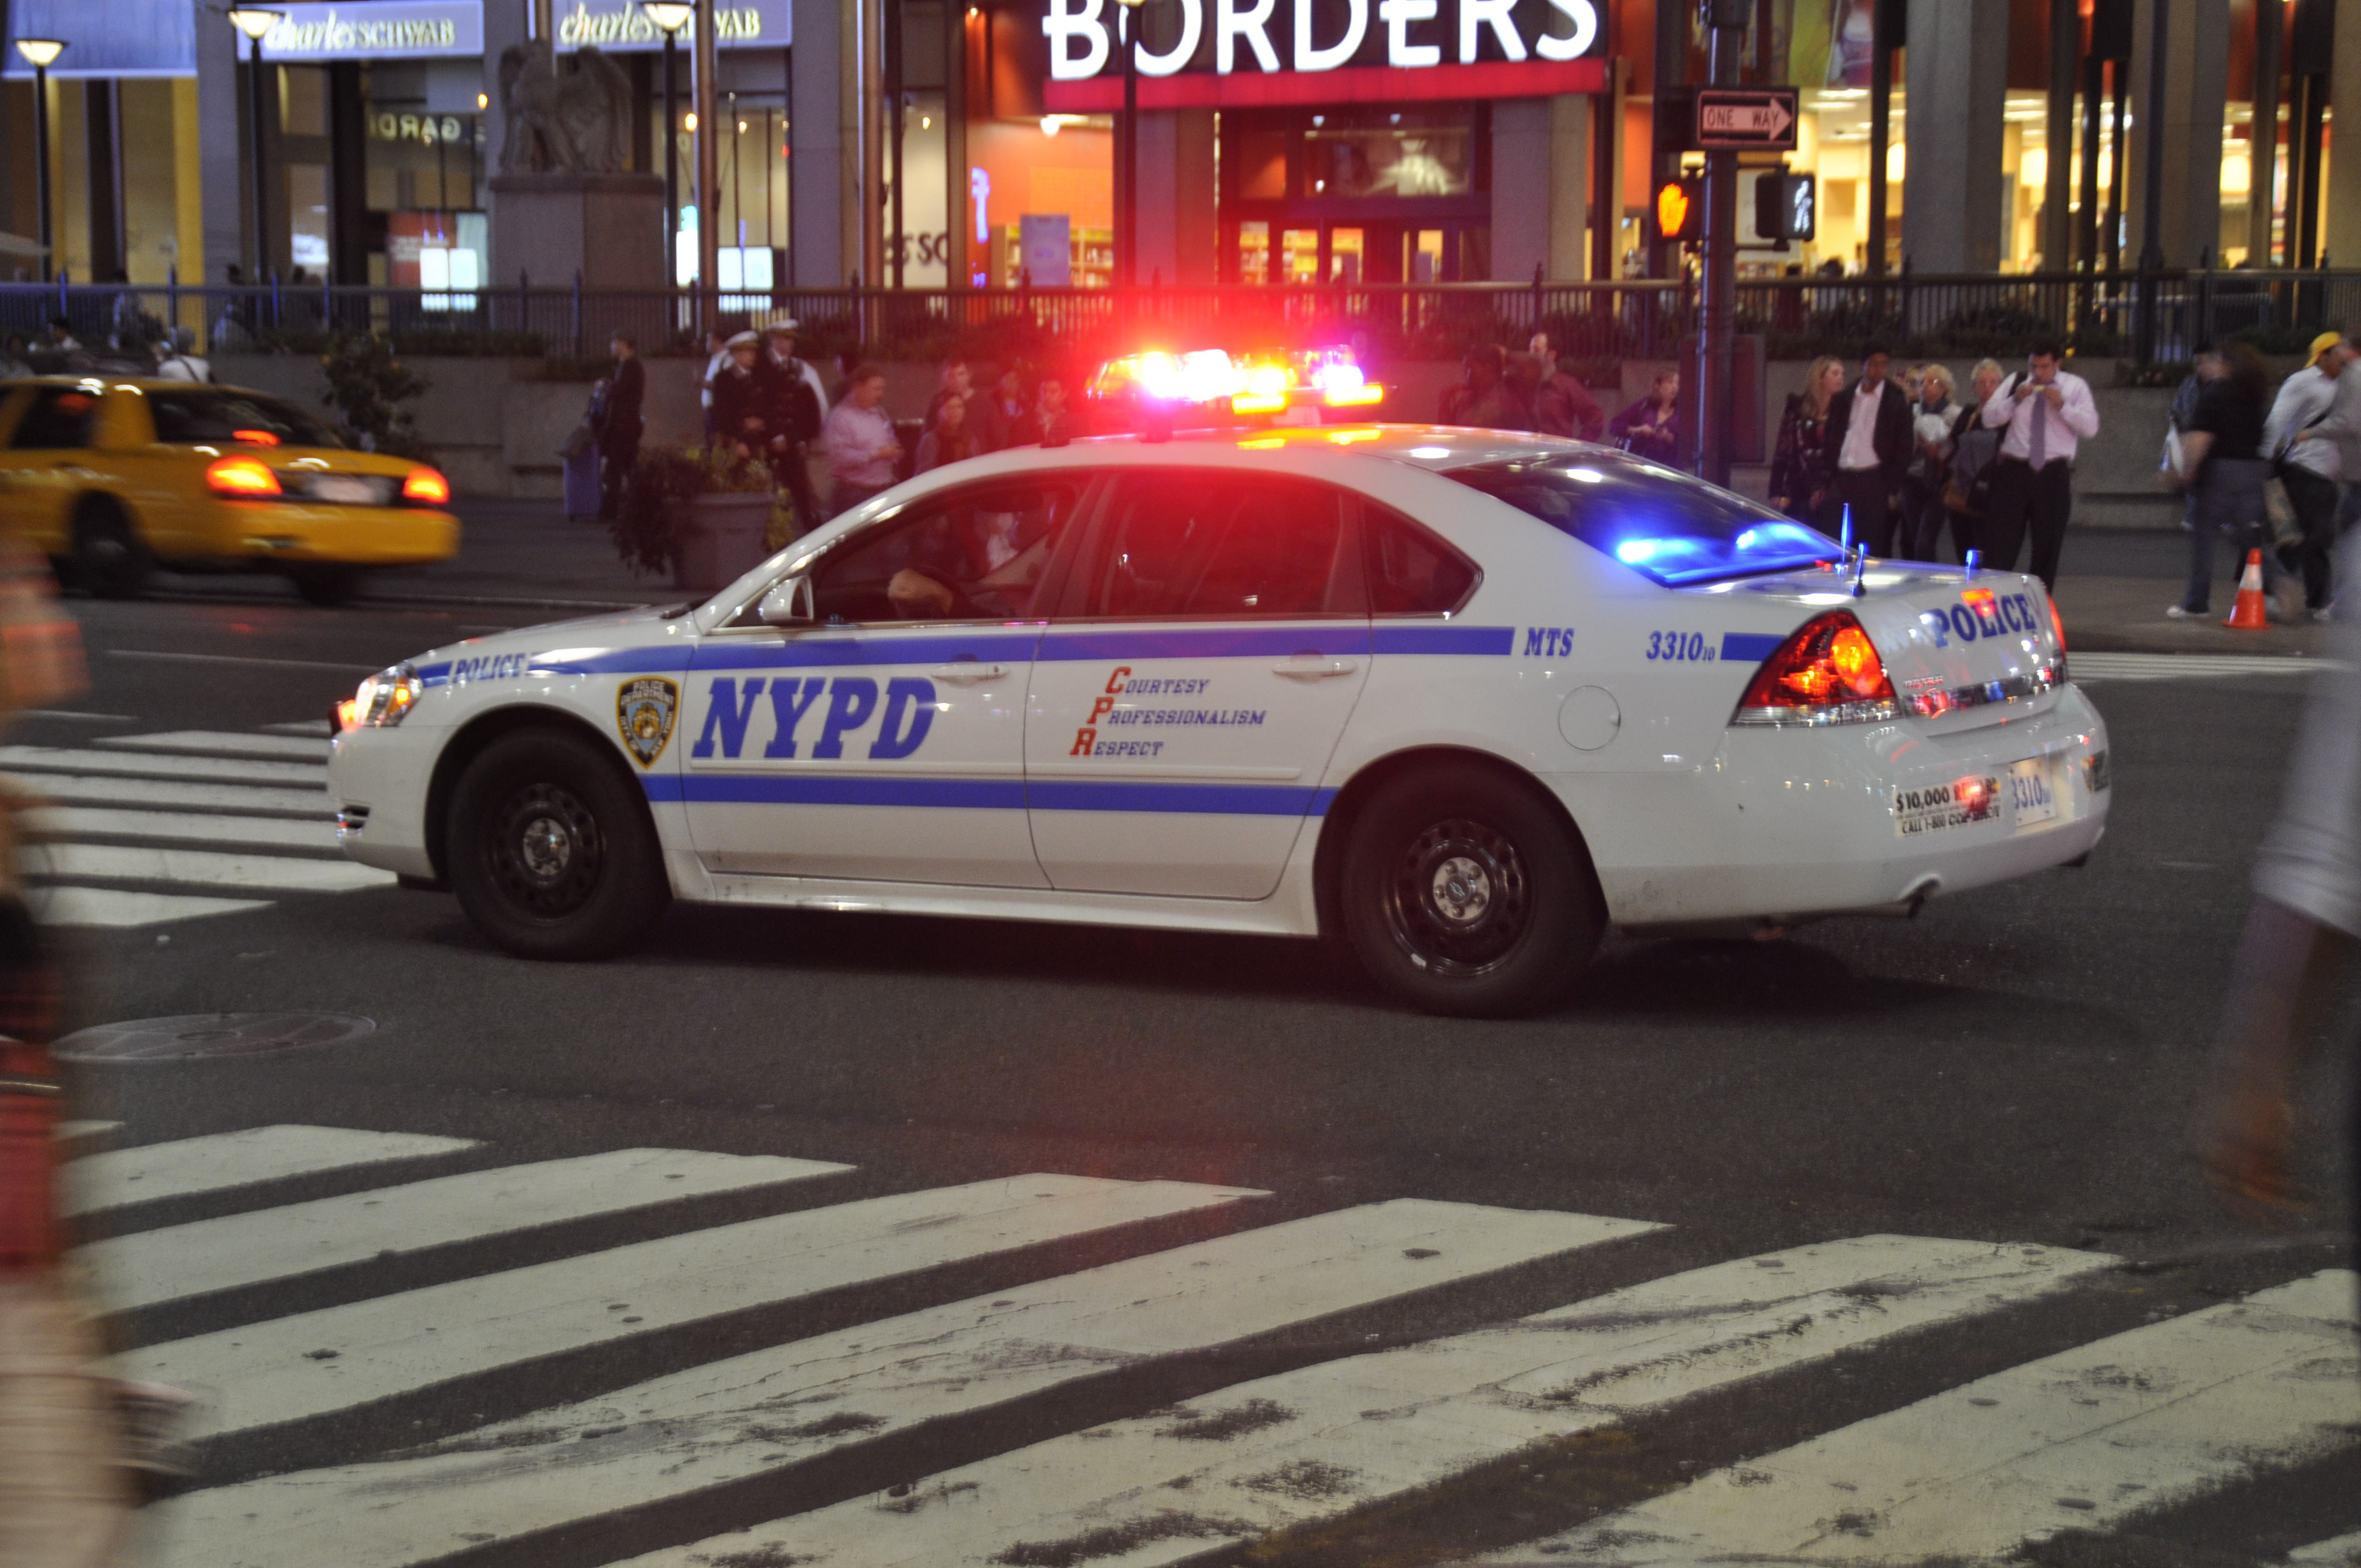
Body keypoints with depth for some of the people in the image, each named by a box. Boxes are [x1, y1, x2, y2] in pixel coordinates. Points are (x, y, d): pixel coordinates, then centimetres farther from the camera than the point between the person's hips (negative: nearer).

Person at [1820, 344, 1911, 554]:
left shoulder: (1896, 403, 2)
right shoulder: (1841, 400, 12)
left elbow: (1903, 450, 2)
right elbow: (1831, 441, 14)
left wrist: (1892, 490, -5)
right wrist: (1825, 484, 6)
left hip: (1875, 482, -3)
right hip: (1842, 480, 3)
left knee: (1873, 549, -2)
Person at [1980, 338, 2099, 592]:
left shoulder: (2075, 387, 6)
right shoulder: (2015, 383, 11)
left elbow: (2091, 427, -5)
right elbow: (1989, 418, 4)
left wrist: (2062, 405, -15)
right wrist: (2015, 400, -10)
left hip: (2053, 474, 0)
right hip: (2015, 470, 0)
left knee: (2048, 543, 5)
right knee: (2001, 541, -7)